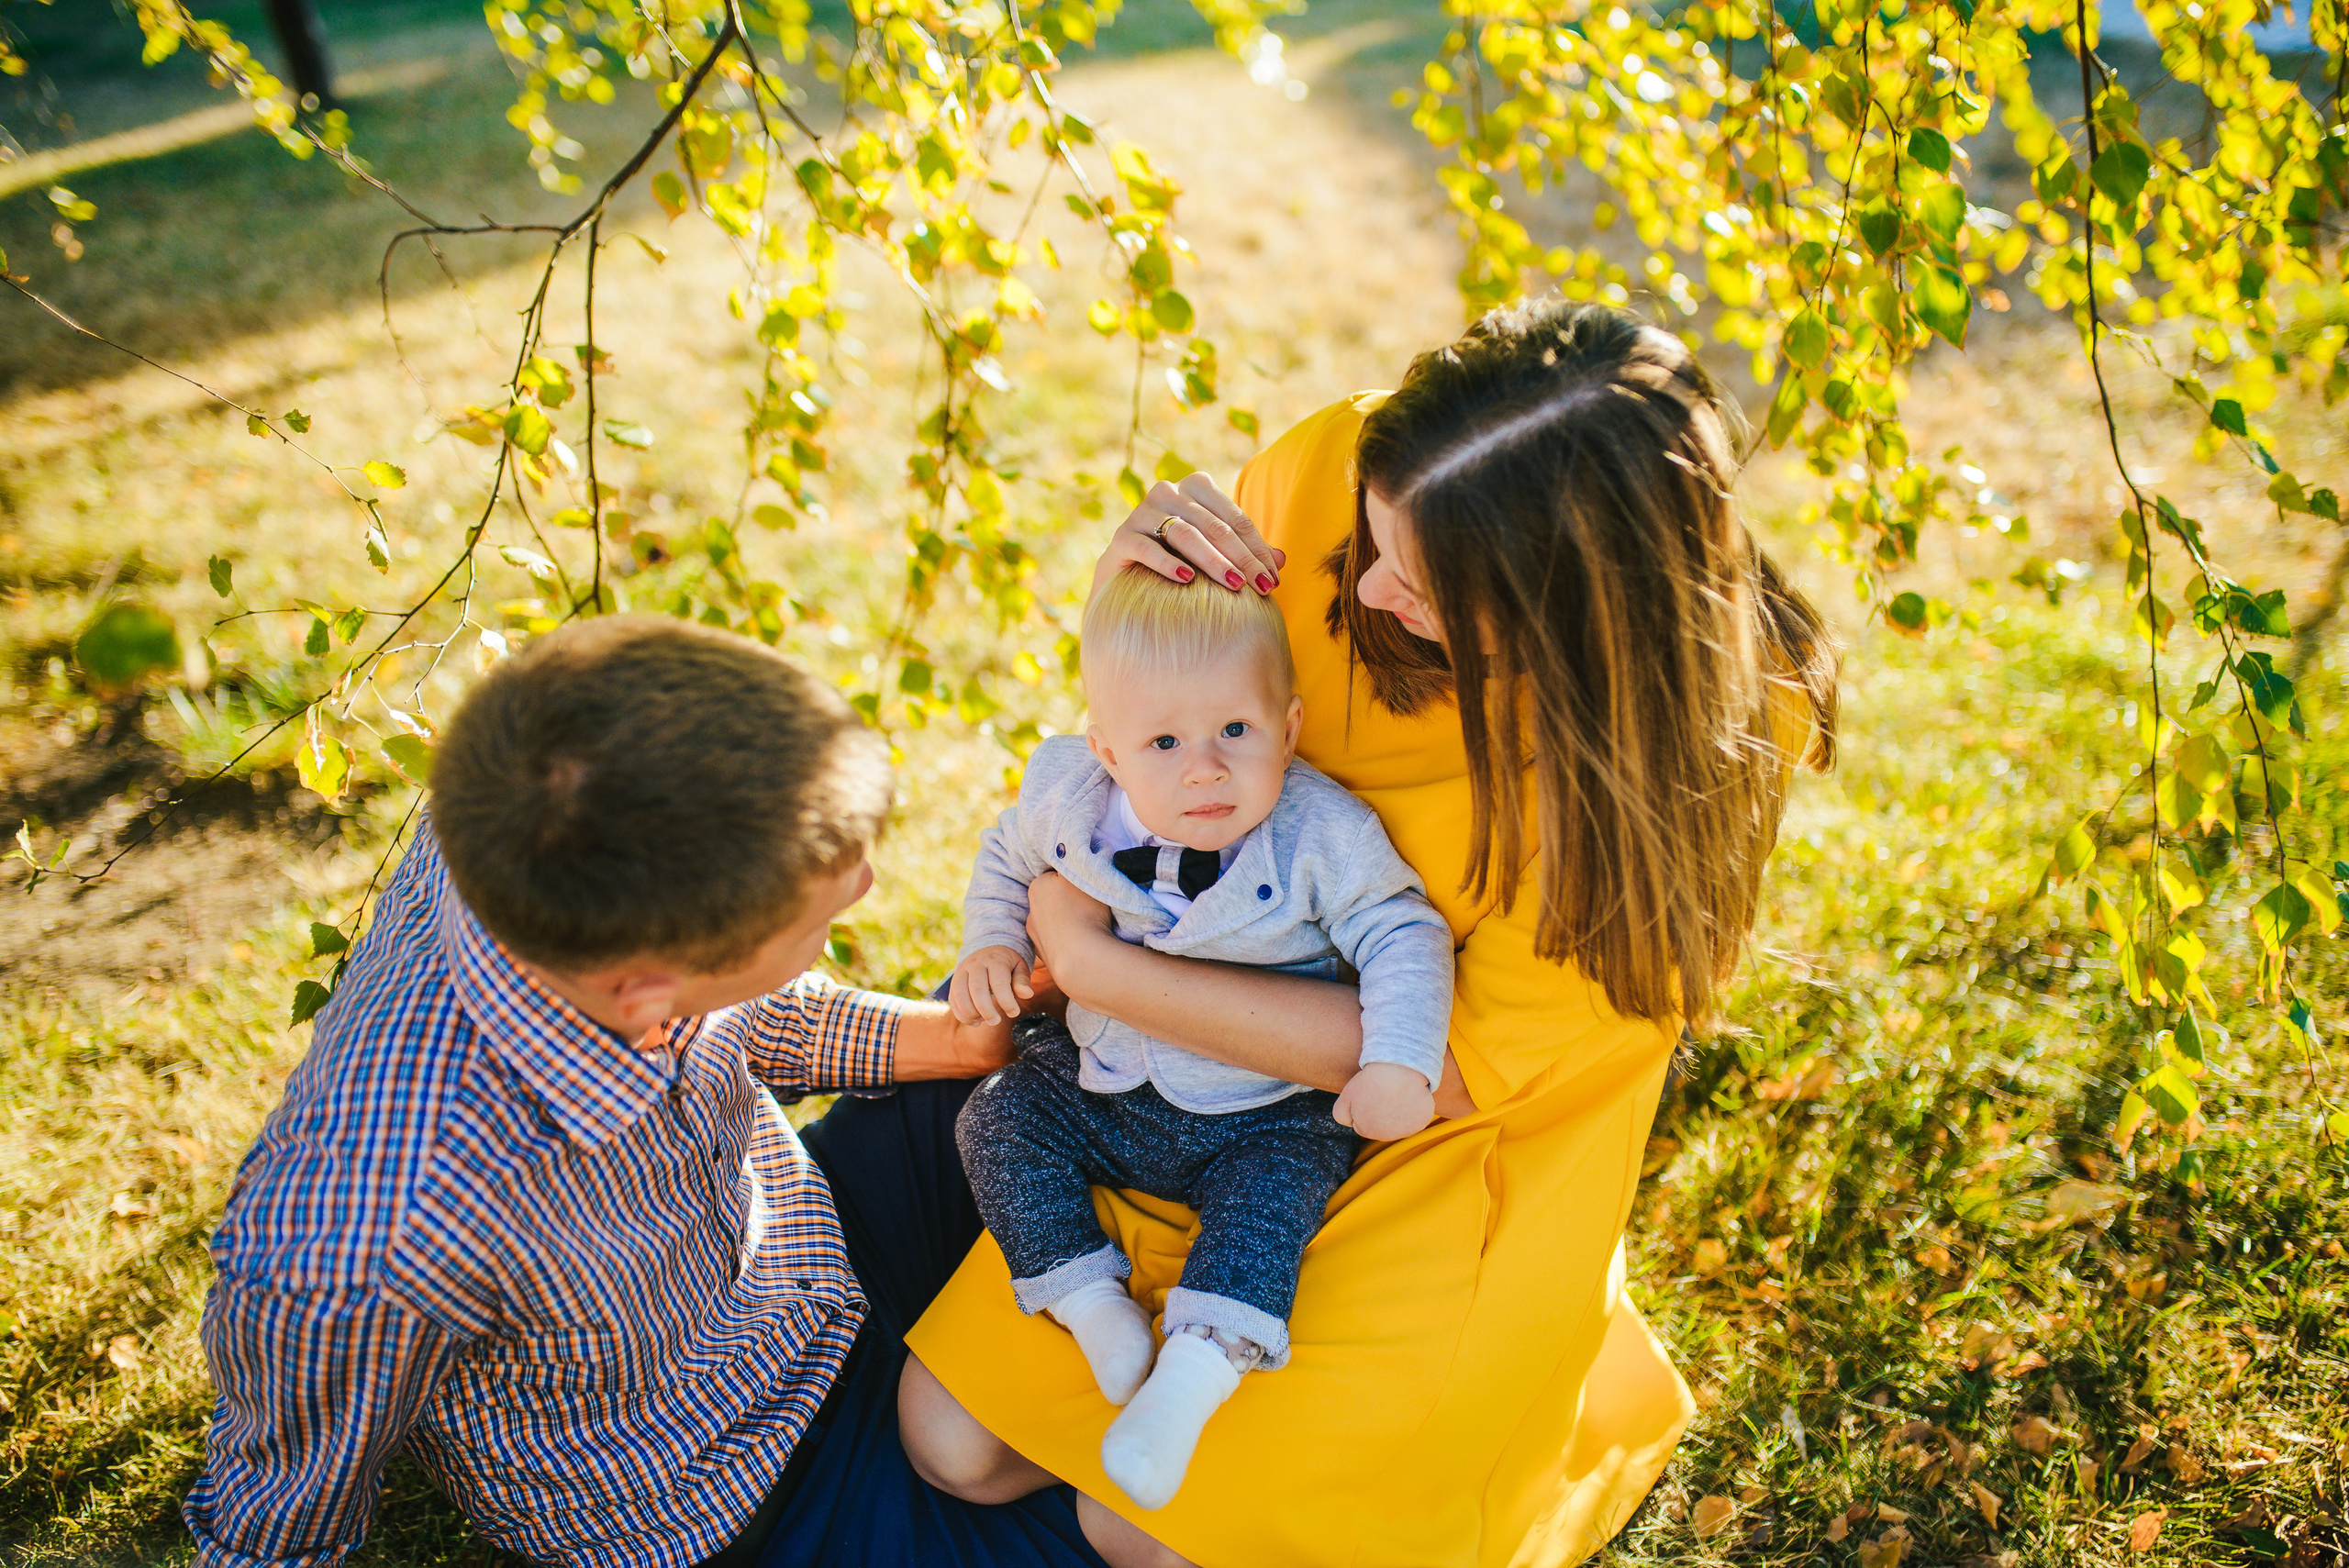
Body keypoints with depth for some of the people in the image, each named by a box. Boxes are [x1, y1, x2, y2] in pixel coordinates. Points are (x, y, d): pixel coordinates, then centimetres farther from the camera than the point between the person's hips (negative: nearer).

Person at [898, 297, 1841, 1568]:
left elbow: (1459, 1063, -24)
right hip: (1217, 1085, 4)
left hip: (1453, 1151, -3)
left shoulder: (1705, 736, -28)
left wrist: (1093, 968, -23)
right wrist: (1134, 587, -24)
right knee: (955, 1442, -1)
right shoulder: (1327, 474, -20)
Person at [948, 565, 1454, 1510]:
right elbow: (1006, 861, 11)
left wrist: (1397, 1065, -30)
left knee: (1273, 1186, -27)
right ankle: (1092, 1307, -6)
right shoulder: (1067, 801, -11)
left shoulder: (1324, 839, -22)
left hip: (1264, 1117, -4)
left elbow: (1404, 938, -16)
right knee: (998, 1120, -8)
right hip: (1097, 1087, 4)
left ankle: (1192, 1376, -23)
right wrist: (991, 946, -6)